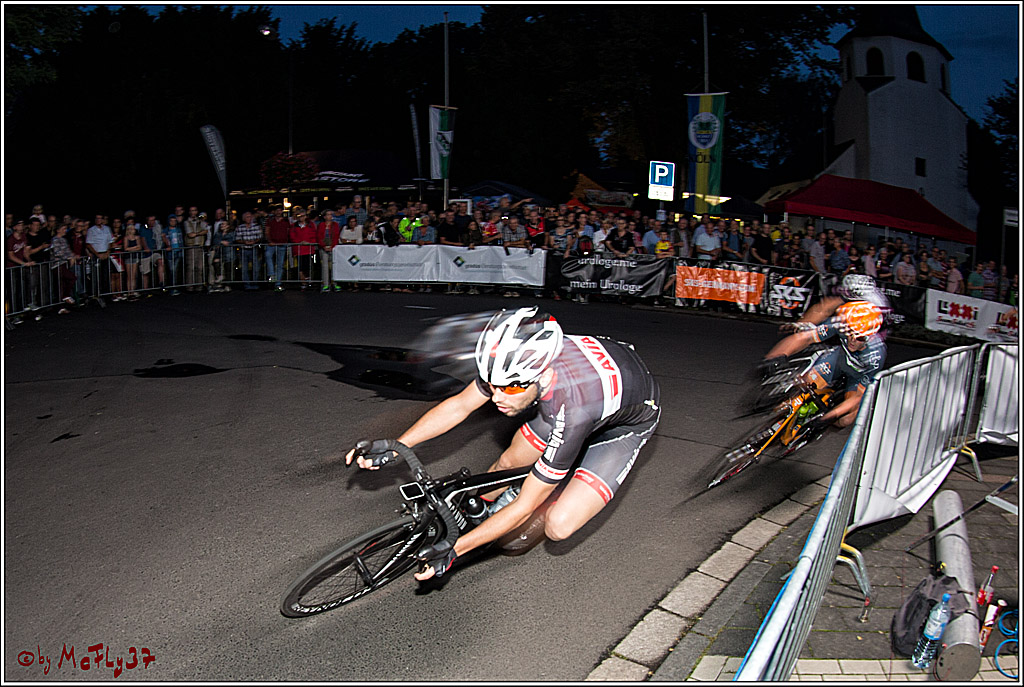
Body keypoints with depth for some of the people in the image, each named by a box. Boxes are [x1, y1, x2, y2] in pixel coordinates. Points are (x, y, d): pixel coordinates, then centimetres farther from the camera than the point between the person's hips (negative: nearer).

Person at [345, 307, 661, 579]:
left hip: (629, 419, -5)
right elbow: (459, 405, -13)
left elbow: (524, 506, -34)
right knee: (508, 463, 1)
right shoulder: (521, 359, -29)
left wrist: (454, 549, -31)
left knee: (558, 527, -18)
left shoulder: (572, 412, -45)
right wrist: (394, 445, -19)